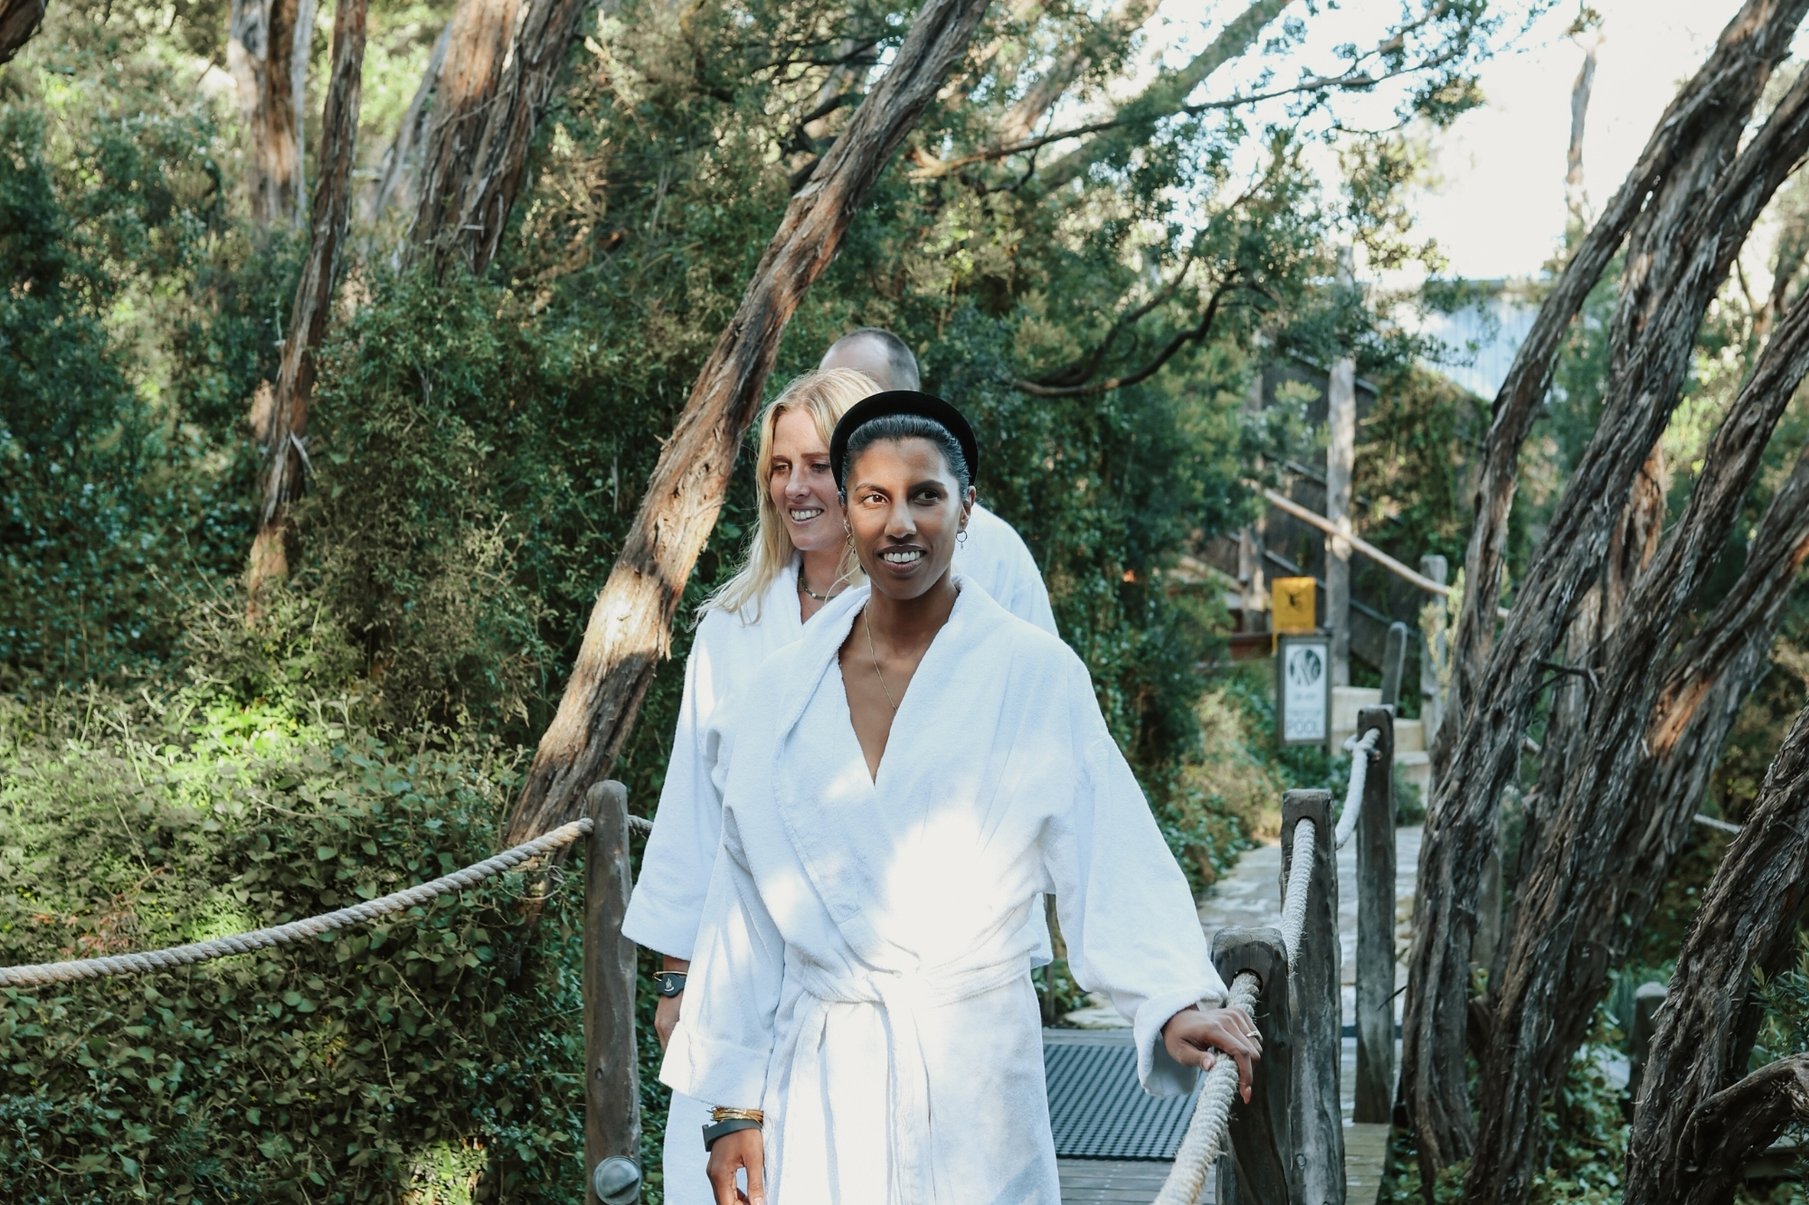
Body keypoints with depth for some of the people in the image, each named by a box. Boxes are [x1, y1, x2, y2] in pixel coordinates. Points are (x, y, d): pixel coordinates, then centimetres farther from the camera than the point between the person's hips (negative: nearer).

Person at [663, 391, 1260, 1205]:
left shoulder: (1034, 677, -5)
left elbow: (1111, 858, -13)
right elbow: (745, 908, 5)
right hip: (815, 1083, 2)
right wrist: (735, 1102, 5)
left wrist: (1177, 999, -28)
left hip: (971, 1072, -2)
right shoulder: (783, 693, 3)